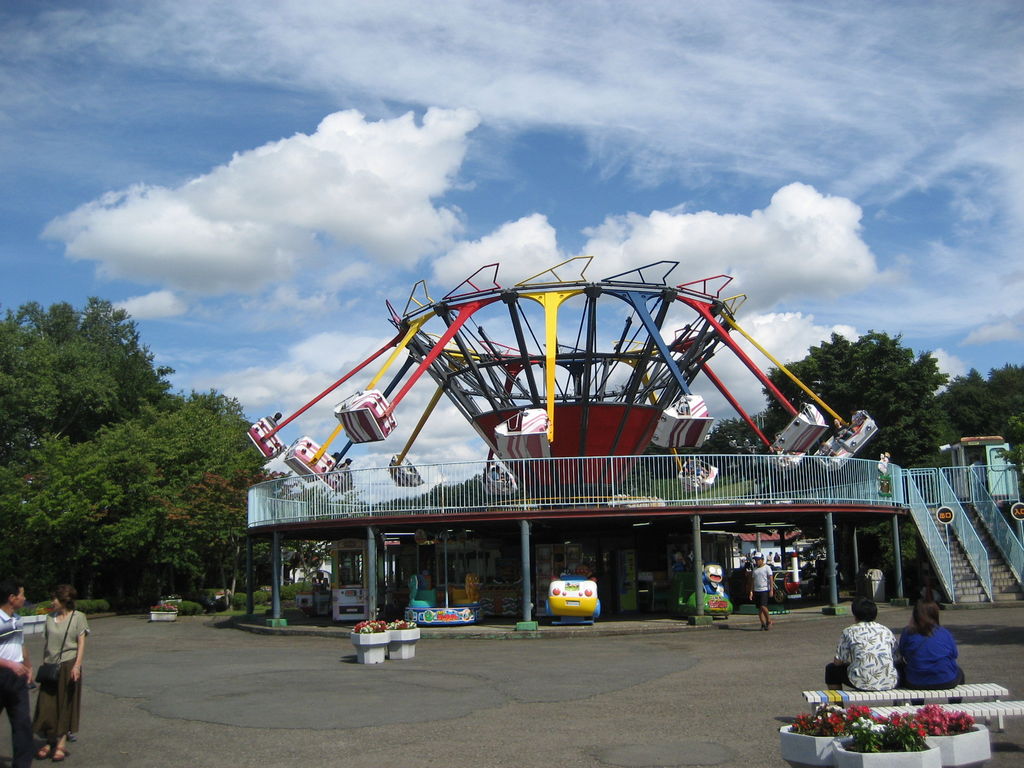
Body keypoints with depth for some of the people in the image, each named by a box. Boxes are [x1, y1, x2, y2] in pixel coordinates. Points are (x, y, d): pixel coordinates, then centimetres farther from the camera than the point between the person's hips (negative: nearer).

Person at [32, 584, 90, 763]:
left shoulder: (78, 617, -3)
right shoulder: (50, 618, 10)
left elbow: (81, 643, -6)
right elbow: (47, 642, 12)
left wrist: (77, 665, -15)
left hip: (68, 666, -4)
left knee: (65, 705, 2)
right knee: (47, 706, 3)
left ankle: (61, 744, 7)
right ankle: (50, 742, 13)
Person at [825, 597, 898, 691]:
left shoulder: (849, 631, 3)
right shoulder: (886, 631, 12)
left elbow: (837, 662, 5)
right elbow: (895, 658, 18)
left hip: (863, 683, -3)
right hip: (889, 684, 4)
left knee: (831, 669, 21)